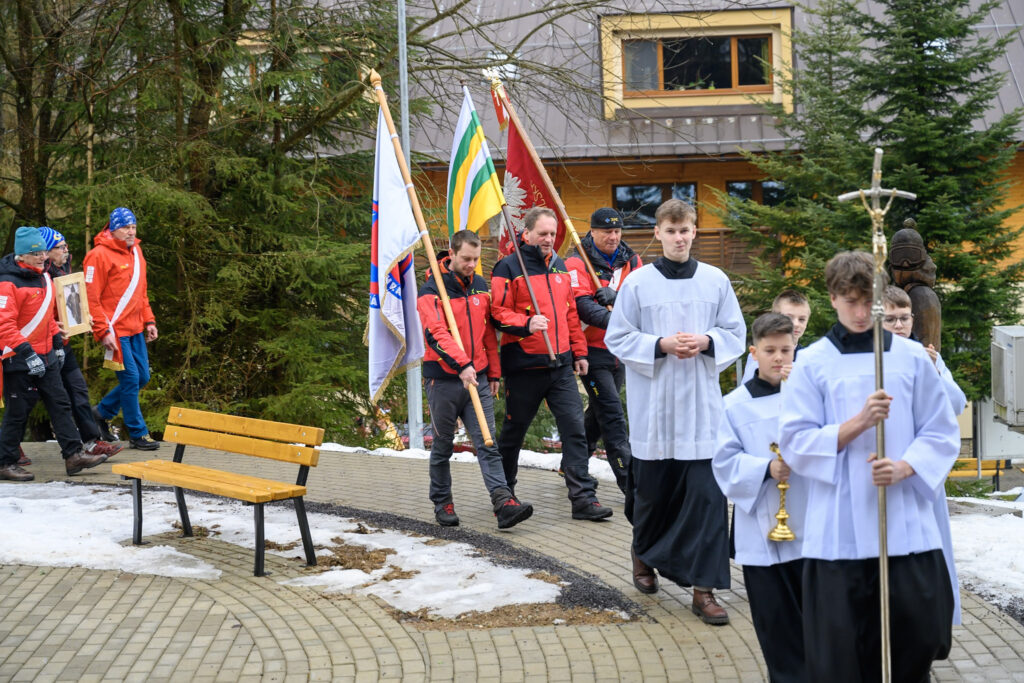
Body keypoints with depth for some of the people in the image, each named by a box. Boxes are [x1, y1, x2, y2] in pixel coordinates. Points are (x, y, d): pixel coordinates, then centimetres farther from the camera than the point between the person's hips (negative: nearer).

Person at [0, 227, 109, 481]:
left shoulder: (44, 277, 11)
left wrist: (57, 341, 20)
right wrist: (25, 353, -27)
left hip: (46, 357, 8)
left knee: (60, 404, 6)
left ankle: (73, 455, 8)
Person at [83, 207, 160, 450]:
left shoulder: (135, 251, 14)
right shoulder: (100, 255, -12)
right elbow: (91, 298, -14)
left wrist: (149, 321, 14)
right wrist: (103, 332, -17)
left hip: (135, 329, 8)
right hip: (115, 330, -8)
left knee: (142, 377, 10)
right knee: (130, 378, -6)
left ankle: (102, 412, 29)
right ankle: (138, 434, 5)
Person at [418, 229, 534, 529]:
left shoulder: (480, 286, 10)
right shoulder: (432, 291, -9)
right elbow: (436, 334, -23)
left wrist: (493, 374, 16)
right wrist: (461, 365, -35)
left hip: (477, 379, 4)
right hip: (443, 380, -4)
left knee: (488, 444, -5)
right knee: (442, 446, 8)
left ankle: (504, 503, -15)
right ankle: (442, 503, 21)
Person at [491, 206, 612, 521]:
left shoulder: (559, 266, 15)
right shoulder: (508, 268, -6)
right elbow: (498, 313, -11)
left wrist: (579, 352, 18)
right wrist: (526, 324, -28)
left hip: (560, 365, 5)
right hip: (523, 367, -5)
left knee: (574, 426, -4)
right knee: (514, 431, 8)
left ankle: (583, 497, -3)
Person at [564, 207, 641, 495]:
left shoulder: (631, 261, 7)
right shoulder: (577, 263, -10)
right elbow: (583, 305, -22)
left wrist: (615, 297, -24)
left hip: (620, 350, 6)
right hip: (593, 350, -6)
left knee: (598, 412, 19)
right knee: (612, 416, -11)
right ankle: (628, 481, -10)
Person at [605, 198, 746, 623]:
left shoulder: (716, 281, 4)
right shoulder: (637, 283, -1)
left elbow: (736, 335, 9)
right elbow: (617, 338, 1)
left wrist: (706, 342, -11)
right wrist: (661, 345, -13)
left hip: (701, 405, 1)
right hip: (653, 405, 0)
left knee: (707, 495, -5)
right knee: (653, 490, 11)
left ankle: (703, 589, 0)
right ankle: (644, 556, 40)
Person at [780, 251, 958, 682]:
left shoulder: (912, 358, 6)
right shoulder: (813, 363, 2)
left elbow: (941, 434, 7)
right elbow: (795, 443, -2)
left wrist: (904, 467, -11)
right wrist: (858, 423, -15)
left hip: (908, 526, 1)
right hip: (839, 531, -1)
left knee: (919, 638, 2)